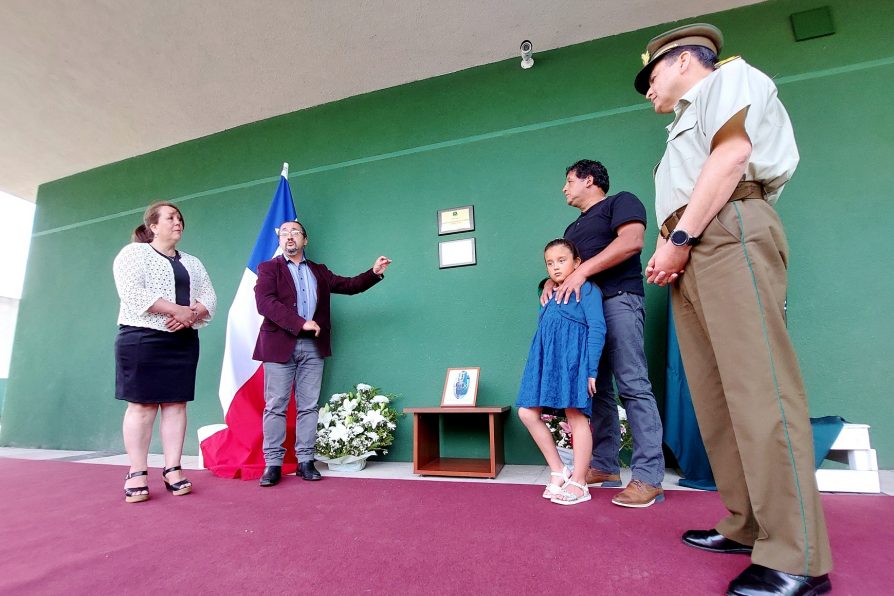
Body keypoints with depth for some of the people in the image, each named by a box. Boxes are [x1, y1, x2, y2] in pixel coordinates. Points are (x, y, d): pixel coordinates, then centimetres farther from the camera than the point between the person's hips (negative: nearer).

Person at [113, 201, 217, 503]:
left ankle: (172, 469, 7)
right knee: (142, 405, -3)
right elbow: (132, 293, -13)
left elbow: (210, 299, 9)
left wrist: (190, 315, -12)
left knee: (176, 403, 3)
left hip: (183, 341, 5)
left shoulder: (192, 263, 18)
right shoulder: (134, 253, 3)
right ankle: (137, 473, 5)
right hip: (142, 338, -5)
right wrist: (177, 309, -18)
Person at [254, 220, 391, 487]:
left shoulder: (319, 271, 18)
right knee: (275, 406, 2)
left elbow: (348, 285, 17)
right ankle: (273, 464, 11)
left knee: (308, 406, 6)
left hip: (312, 346, 3)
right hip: (280, 344, -3)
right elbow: (265, 302, -10)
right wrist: (300, 323, -18)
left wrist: (374, 273, 0)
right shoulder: (268, 268, 5)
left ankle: (305, 461, 14)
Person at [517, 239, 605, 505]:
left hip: (573, 358, -7)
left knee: (576, 416, -1)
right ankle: (558, 471, 15)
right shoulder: (550, 297, 22)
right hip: (547, 360, 8)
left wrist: (592, 369, -13)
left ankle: (578, 483, 12)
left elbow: (597, 328, -7)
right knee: (527, 413, 2)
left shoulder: (587, 289, 2)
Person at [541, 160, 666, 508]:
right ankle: (604, 466, 11)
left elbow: (631, 242, -11)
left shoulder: (621, 202, 7)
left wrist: (582, 272, -16)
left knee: (632, 386, -12)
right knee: (597, 389, 5)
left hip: (618, 299, -7)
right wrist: (552, 282, 1)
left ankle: (648, 477, -10)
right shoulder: (573, 228, 29)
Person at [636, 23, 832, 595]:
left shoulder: (730, 78, 13)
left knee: (758, 387, -15)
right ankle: (747, 526, 8)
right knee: (716, 396, 2)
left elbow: (732, 154, -7)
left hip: (729, 234, -9)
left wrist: (678, 237, -13)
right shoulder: (687, 124, 36)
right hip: (692, 257, 9)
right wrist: (667, 253, 7)